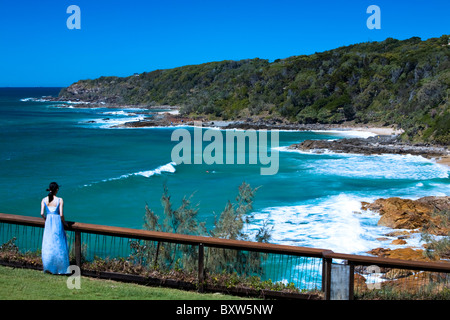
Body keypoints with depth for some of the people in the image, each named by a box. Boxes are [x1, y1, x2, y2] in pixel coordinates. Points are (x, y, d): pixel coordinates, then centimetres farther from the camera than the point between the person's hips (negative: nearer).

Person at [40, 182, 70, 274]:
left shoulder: (44, 200, 0)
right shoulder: (60, 200, -10)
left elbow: (42, 213, -3)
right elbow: (61, 214, -13)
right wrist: (64, 222, 6)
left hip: (48, 223, 3)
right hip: (57, 223, -3)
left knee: (47, 245, 10)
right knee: (59, 245, 6)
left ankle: (48, 267, 13)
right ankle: (61, 268, 9)